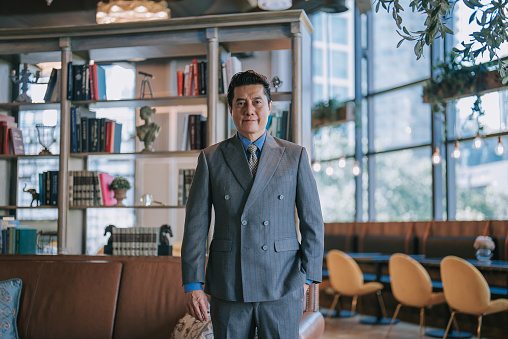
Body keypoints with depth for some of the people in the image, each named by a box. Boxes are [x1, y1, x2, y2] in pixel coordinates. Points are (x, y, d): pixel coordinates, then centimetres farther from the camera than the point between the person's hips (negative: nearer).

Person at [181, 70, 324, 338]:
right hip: (227, 290, 1)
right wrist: (192, 284, -2)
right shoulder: (211, 159, 6)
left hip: (282, 289, 0)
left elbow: (312, 220, 7)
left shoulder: (295, 156, 5)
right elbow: (195, 224, 3)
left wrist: (307, 276, 3)